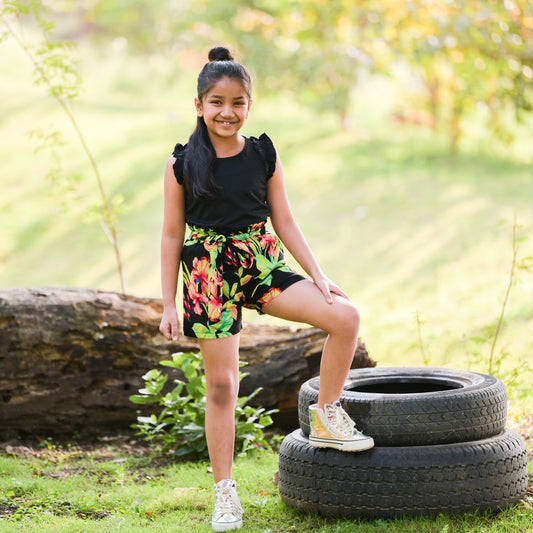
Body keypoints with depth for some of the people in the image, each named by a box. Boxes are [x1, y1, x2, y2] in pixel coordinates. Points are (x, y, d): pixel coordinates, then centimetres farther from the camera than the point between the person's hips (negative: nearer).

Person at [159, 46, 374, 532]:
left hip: (263, 265, 3)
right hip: (209, 274, -2)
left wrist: (318, 276, 1)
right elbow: (172, 236, 1)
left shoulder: (264, 155, 3)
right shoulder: (183, 165, -4)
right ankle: (225, 491, 12)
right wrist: (169, 304, 0)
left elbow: (285, 223, 8)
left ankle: (327, 417, 2)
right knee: (221, 383, -1)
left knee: (345, 316, -16)